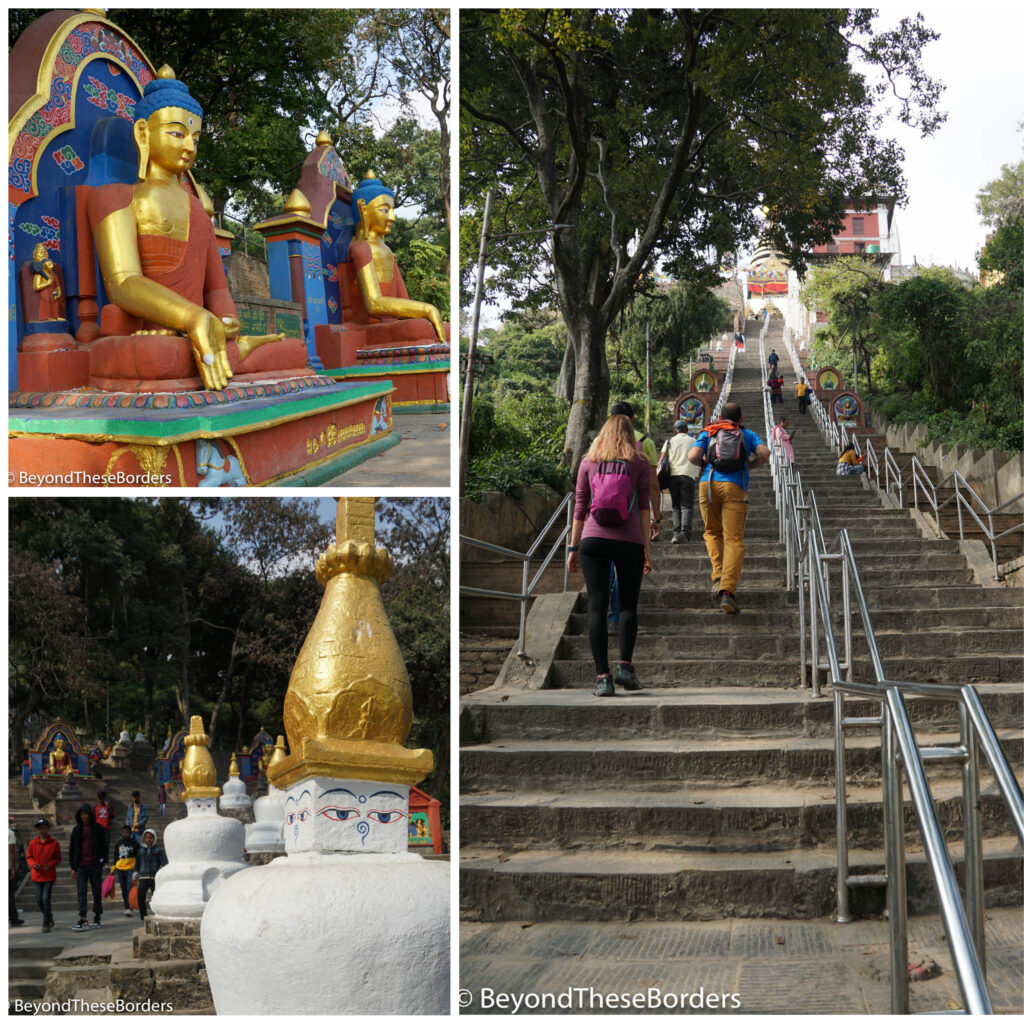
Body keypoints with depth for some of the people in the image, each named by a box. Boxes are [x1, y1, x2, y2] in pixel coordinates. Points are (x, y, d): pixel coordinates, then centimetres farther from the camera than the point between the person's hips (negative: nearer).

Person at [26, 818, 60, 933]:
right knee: (39, 900, 3)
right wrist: (33, 864, -10)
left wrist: (50, 864, -15)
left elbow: (58, 859, 4)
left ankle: (46, 924, -4)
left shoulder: (54, 843, -2)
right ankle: (49, 916, 30)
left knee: (46, 898, -11)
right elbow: (28, 857, 11)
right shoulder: (33, 843, 3)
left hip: (49, 875, -3)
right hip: (36, 876, 3)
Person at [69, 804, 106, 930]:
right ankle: (83, 921, -16)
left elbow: (103, 847, 5)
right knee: (81, 893, -9)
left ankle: (97, 918, 18)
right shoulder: (77, 830, 8)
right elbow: (72, 849, 11)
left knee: (97, 893, 6)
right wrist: (73, 867, 6)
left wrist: (102, 862, -5)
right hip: (81, 866, 1)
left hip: (95, 866, -1)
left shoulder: (98, 829, 3)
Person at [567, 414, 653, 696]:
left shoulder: (588, 461, 11)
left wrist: (573, 548, 15)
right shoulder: (639, 463, 8)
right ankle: (625, 665, -3)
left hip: (593, 540, 1)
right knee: (628, 604, 11)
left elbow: (580, 507, 11)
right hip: (629, 540, -1)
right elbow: (644, 507, 3)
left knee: (596, 606, -1)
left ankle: (602, 676, -6)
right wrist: (647, 547, 5)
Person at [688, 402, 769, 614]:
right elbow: (764, 453, 3)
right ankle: (727, 591, -19)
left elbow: (693, 456, 4)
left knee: (713, 533, 22)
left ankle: (718, 577, 1)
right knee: (733, 540, -4)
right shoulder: (748, 434, 21)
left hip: (708, 484, 1)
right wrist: (749, 466, 22)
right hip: (734, 487, -1)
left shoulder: (708, 433, 20)